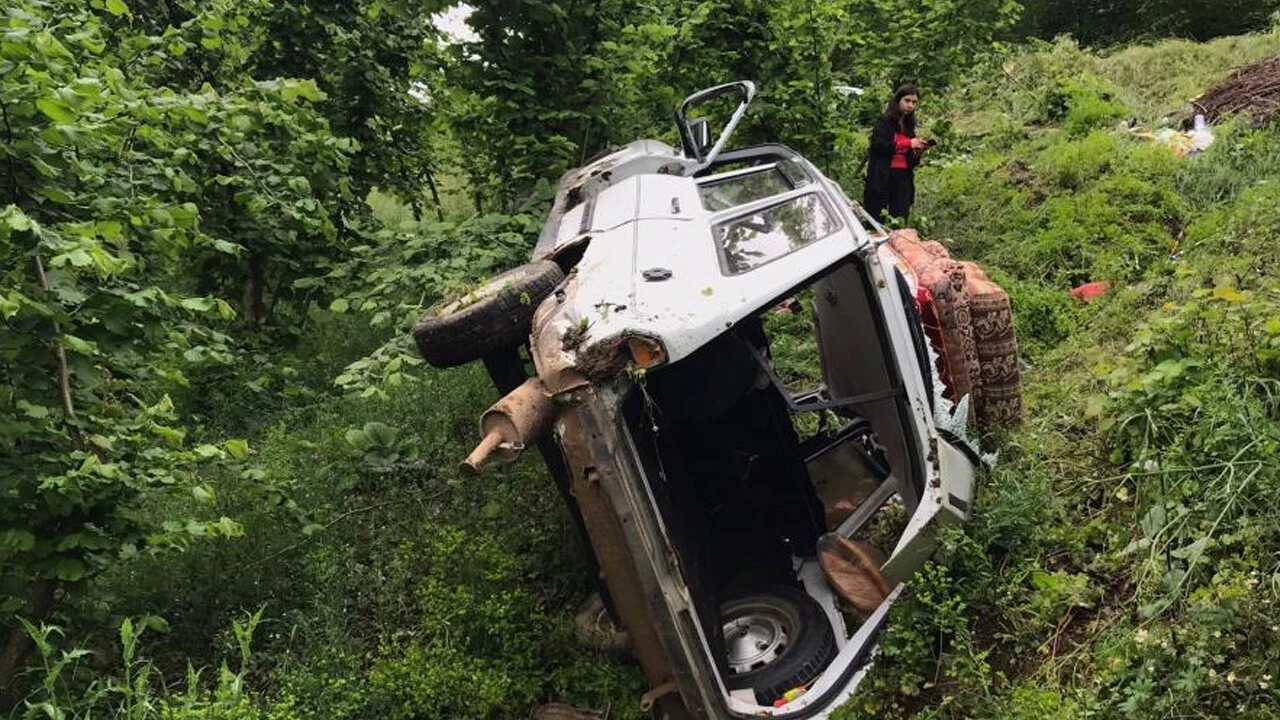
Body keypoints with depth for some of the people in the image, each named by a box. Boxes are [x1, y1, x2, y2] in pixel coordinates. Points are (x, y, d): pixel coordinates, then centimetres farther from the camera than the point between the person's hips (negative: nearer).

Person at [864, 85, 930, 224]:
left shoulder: (909, 125, 18)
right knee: (876, 220, -4)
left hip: (903, 177, 6)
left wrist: (917, 152, 0)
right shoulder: (884, 121, 0)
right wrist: (908, 143, -17)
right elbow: (879, 145, -16)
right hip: (882, 176, -6)